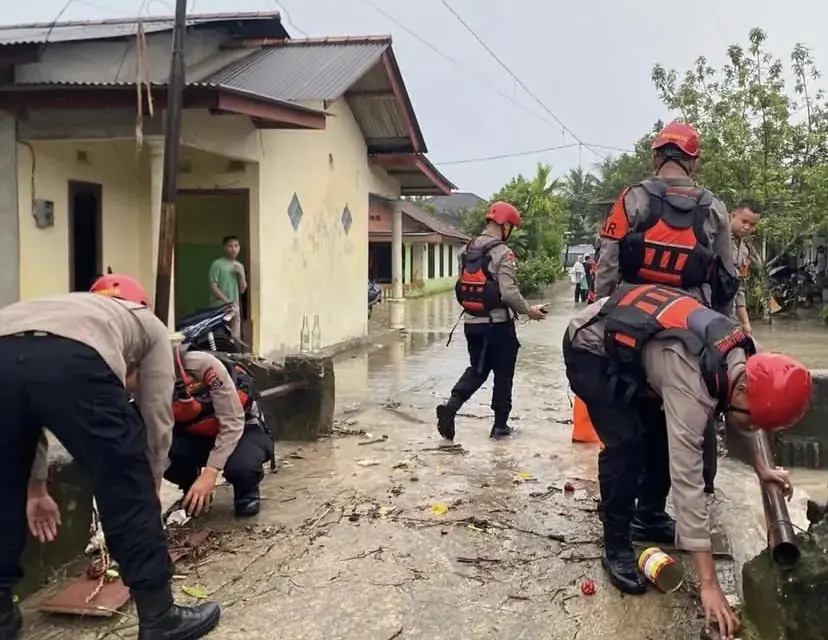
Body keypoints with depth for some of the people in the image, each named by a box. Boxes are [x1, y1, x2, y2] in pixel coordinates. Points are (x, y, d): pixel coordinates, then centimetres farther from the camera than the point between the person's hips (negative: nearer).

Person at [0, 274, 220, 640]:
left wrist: (36, 487, 46)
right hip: (73, 362, -5)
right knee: (130, 495, 11)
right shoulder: (148, 322, 35)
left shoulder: (61, 306, 45)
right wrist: (150, 485, 36)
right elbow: (156, 416, 27)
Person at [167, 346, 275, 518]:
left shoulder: (202, 364, -33)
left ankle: (246, 493, 0)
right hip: (197, 434, 4)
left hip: (241, 428, -4)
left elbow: (233, 423, -30)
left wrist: (210, 472, -35)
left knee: (241, 466, -37)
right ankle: (194, 494, 4)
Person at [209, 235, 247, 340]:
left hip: (235, 307, 6)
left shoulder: (239, 266, 13)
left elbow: (242, 289, 11)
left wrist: (241, 274, -4)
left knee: (235, 338, 7)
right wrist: (226, 300, -17)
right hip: (219, 307, -6)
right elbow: (213, 287, -10)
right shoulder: (217, 264, -5)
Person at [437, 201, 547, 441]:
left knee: (477, 369, 16)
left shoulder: (467, 250, 7)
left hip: (472, 322, 6)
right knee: (503, 374, 9)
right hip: (497, 323, -6)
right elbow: (509, 293, -21)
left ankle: (451, 405, -5)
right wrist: (528, 310, -7)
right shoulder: (503, 253, -15)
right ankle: (500, 425, 17)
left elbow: (461, 286, 11)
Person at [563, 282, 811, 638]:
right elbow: (686, 478, -38)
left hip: (627, 342, 9)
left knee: (663, 432, 8)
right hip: (590, 348, -8)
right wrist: (709, 584, -36)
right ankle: (616, 549, -3)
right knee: (627, 444, -19)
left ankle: (649, 519, 27)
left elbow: (731, 412, 15)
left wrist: (761, 468, 17)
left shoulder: (739, 356, -10)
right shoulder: (692, 384, -36)